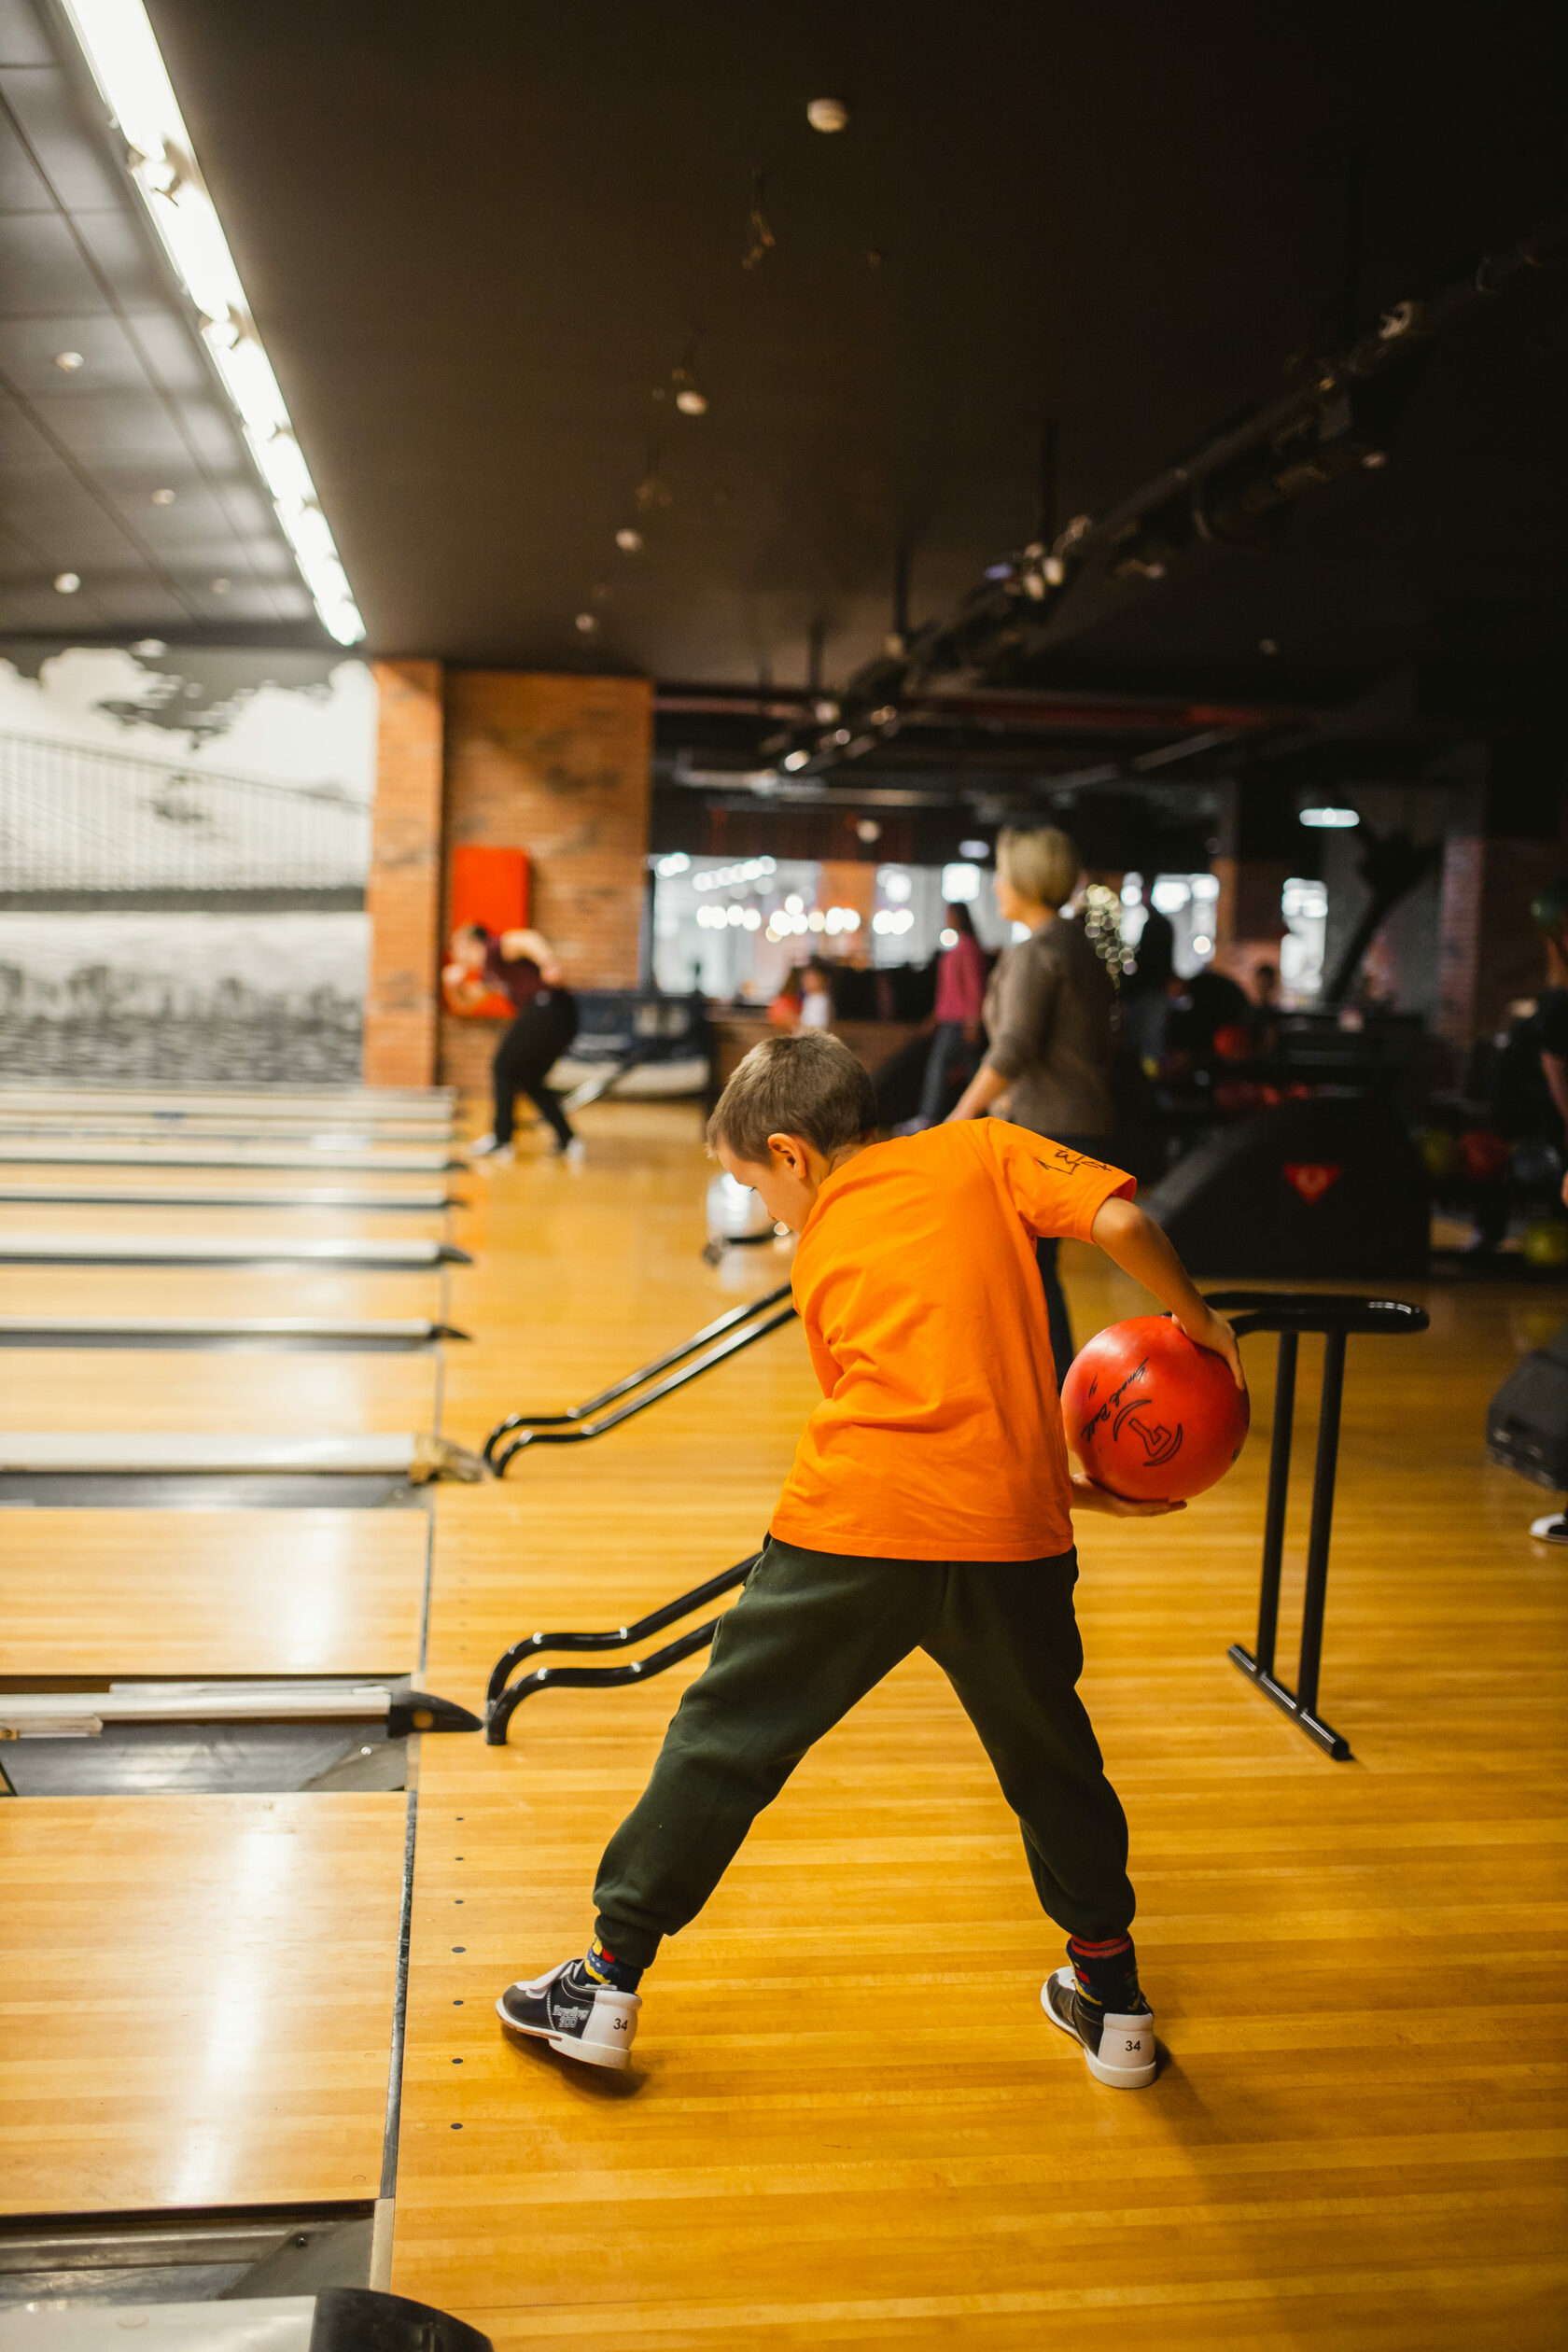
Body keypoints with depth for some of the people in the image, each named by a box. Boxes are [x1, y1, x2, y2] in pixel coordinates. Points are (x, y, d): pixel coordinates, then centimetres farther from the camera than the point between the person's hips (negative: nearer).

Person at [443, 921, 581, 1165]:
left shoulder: (495, 949, 1)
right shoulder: (488, 973, 29)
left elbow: (527, 940, -18)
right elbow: (465, 1001, 39)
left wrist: (547, 962, -35)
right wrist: (454, 984, 18)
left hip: (546, 1006, -10)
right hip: (564, 1018, 10)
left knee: (504, 1069, 3)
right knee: (529, 1080, 19)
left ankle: (501, 1140, 8)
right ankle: (568, 1141, 15)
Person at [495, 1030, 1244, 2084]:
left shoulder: (823, 1249, 17)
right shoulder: (981, 1149, 12)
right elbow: (1120, 1220, -4)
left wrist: (1067, 1488, 26)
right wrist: (1195, 1317, 14)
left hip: (851, 1523, -1)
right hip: (1011, 1533, 1)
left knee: (725, 1741, 12)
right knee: (1050, 1757, 23)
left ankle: (609, 1983, 21)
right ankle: (1112, 2002, 35)